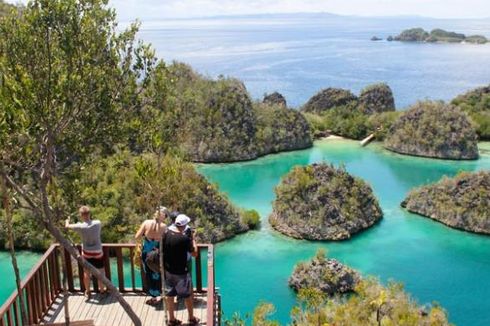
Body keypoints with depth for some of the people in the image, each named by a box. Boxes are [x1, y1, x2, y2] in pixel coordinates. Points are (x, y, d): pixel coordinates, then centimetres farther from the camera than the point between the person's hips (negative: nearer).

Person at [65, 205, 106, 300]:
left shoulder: (80, 226, -19)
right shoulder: (97, 223, -16)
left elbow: (67, 226, -1)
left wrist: (67, 220, 22)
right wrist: (89, 219, 19)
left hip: (86, 253, 0)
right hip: (97, 252, 0)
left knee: (86, 272, 18)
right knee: (100, 272, 16)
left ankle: (87, 292, 31)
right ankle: (102, 290, 29)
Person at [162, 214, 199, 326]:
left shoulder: (166, 235, -6)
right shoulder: (185, 238, -23)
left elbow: (162, 250, 5)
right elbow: (194, 252, -10)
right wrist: (193, 240, 3)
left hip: (168, 271, 5)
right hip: (180, 272, -5)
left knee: (169, 295, 16)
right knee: (188, 296, 14)